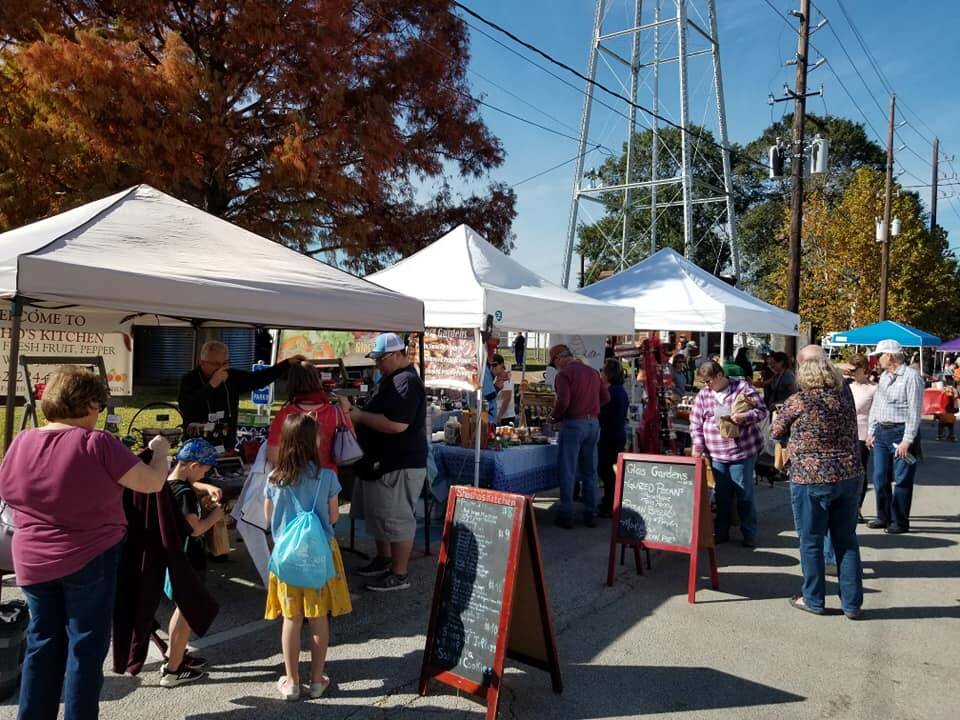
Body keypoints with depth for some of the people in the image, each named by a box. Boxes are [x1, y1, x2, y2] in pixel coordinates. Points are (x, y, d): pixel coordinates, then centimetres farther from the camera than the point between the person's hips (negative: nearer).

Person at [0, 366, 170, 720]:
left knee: (42, 644, 18)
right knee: (86, 647, 8)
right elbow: (152, 483, -16)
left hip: (33, 562, 5)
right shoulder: (96, 443, -18)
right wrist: (160, 451, 1)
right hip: (90, 560, -5)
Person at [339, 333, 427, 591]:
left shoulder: (406, 382, -20)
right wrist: (354, 410, 6)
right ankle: (384, 559, 37)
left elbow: (396, 424, -30)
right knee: (378, 515, 21)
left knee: (396, 519, -1)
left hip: (400, 464, -11)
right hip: (382, 461, 11)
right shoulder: (391, 379, 14)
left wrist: (359, 416, -20)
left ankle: (399, 575, 9)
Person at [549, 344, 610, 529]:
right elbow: (605, 397, 12)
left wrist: (555, 416, -1)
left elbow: (563, 401, -18)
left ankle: (566, 515, 5)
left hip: (573, 423, -6)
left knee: (568, 471, 1)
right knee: (590, 471, 12)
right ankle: (590, 514, 16)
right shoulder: (593, 371, 12)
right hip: (593, 423, 6)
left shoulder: (563, 373, -8)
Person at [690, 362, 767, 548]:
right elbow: (695, 424, 7)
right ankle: (722, 532, 24)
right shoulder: (703, 395, 6)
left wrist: (744, 417, -21)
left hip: (742, 451, -3)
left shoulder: (743, 388, -4)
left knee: (744, 494, 4)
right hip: (716, 454, 3)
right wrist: (698, 447, -1)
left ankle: (749, 534, 17)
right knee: (721, 494, 11)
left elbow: (762, 410, -3)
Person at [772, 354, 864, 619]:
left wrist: (779, 415, 22)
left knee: (811, 542, 9)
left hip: (811, 480, -5)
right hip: (849, 476, 5)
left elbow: (776, 431, 0)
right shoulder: (845, 395, 2)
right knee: (847, 540, 14)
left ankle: (813, 600, 21)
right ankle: (852, 604, 22)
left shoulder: (798, 402, -12)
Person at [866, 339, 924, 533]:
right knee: (880, 477, 11)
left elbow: (914, 411, -15)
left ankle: (900, 522, 10)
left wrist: (907, 440, -18)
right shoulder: (884, 376, 14)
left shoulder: (911, 377, -11)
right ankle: (884, 517, 23)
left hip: (901, 432, -8)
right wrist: (871, 431, 15)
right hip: (881, 432, 8)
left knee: (901, 480, 0)